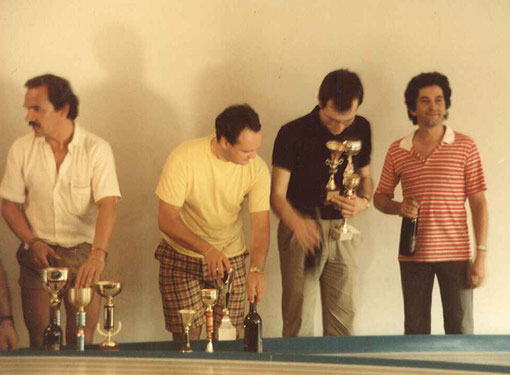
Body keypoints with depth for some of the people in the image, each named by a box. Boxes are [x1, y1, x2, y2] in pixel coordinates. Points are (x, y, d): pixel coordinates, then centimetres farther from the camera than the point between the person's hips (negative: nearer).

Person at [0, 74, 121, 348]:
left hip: (83, 254, -2)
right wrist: (33, 243, -9)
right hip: (38, 254, 2)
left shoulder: (96, 149, -7)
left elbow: (108, 205, -16)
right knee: (40, 342, 1)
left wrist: (98, 255, -31)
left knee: (81, 341, -3)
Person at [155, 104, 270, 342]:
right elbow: (166, 220, -21)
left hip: (230, 257, 2)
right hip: (181, 255, -2)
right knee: (186, 337, -4)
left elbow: (261, 227, -14)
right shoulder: (184, 158, -21)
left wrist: (256, 269, -33)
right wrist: (207, 250, -35)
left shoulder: (257, 169, -12)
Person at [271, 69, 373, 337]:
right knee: (298, 322, -5)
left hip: (342, 230, 4)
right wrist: (298, 223, -34)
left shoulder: (361, 129, 3)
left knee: (343, 319, 5)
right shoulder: (293, 133, -11)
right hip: (302, 230, -4)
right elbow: (277, 195, -13)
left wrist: (364, 201, -8)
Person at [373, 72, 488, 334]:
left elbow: (478, 202, -1)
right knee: (415, 332, 8)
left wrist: (481, 254, -7)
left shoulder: (464, 146, 0)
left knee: (460, 332, 0)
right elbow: (380, 197, 15)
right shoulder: (397, 151, 6)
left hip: (455, 254, -2)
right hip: (413, 255, 2)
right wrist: (399, 207, -8)